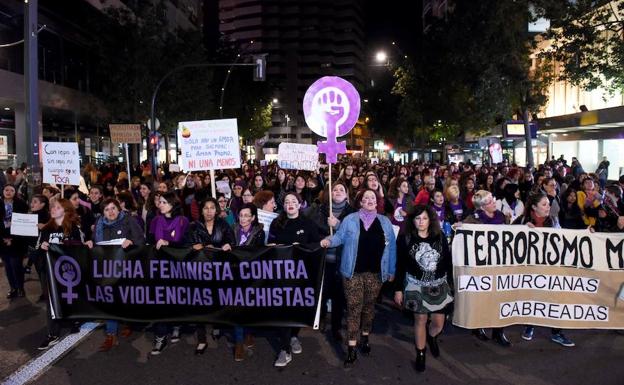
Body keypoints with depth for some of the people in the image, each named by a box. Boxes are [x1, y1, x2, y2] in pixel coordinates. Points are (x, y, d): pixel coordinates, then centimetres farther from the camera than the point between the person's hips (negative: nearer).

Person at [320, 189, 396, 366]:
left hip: (375, 272, 2)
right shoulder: (350, 219, 0)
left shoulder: (385, 222, 5)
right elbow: (339, 237, 1)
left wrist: (391, 271, 7)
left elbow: (391, 247, 7)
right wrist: (329, 240, -21)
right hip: (353, 272, -2)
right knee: (354, 308, -1)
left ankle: (365, 339, 35)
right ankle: (351, 348, 5)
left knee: (369, 306, 16)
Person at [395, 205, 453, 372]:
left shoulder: (440, 237, -1)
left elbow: (448, 263, 4)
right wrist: (398, 289, -5)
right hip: (416, 286, -2)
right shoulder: (405, 239, -7)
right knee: (420, 320, 4)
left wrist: (450, 283, 4)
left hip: (439, 286, 2)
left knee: (439, 323, 7)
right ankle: (420, 354, 24)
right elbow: (400, 266, -5)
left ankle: (432, 337, 42)